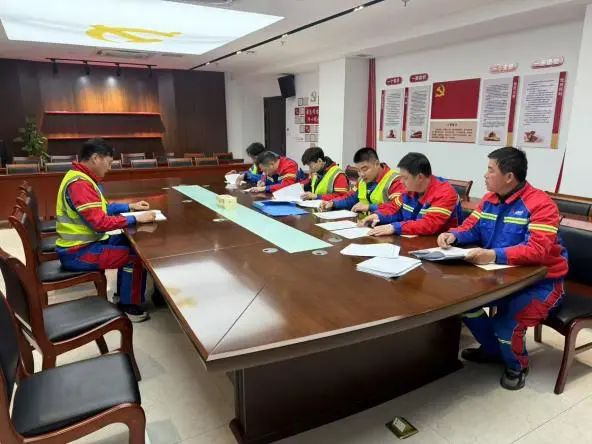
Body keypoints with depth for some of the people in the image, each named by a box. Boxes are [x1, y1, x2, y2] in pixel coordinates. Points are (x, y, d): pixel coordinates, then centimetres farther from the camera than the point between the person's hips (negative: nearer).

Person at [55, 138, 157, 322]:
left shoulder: (84, 178, 8)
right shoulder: (79, 183, -25)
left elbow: (102, 208, 18)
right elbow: (100, 222, -30)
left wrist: (130, 206, 9)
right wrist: (136, 218, -24)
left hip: (84, 242, 10)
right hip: (77, 252, -10)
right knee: (135, 255, -13)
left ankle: (123, 291, 23)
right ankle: (128, 306, 2)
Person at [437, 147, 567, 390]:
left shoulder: (540, 204, -22)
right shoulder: (490, 199, 2)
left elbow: (537, 251, -33)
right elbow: (472, 227, 10)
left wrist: (494, 255, -46)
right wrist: (454, 235, -13)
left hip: (541, 280, -7)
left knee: (506, 324, -27)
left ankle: (517, 366, 12)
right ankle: (492, 349, 23)